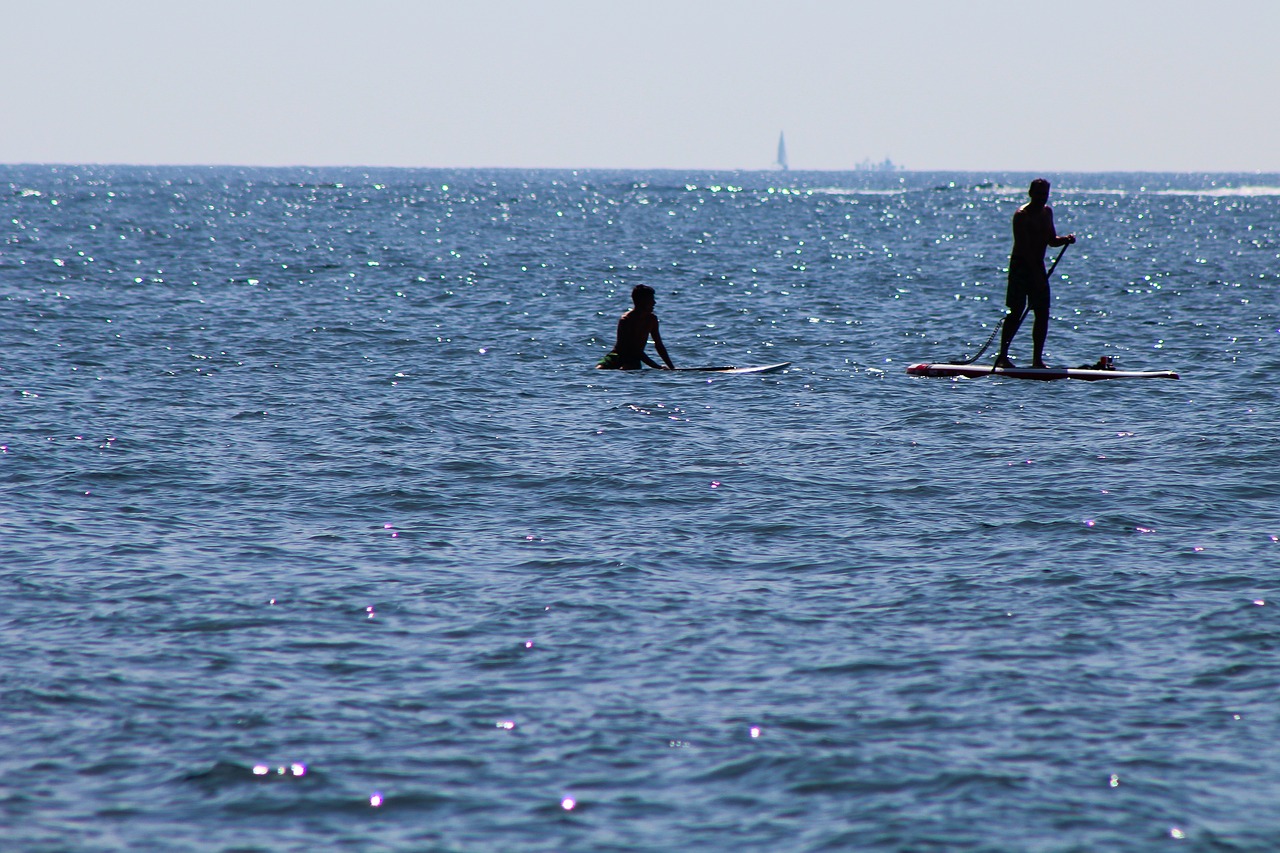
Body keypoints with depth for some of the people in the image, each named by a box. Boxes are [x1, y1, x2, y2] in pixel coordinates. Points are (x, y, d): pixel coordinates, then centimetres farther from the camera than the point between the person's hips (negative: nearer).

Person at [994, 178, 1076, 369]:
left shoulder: (1047, 212, 11)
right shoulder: (1022, 215, -13)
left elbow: (1051, 240, 19)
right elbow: (1024, 246, -20)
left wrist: (1066, 239, -3)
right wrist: (1036, 273, -27)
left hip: (1037, 266, 7)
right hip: (1021, 266, -7)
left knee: (1043, 314, 3)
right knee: (1016, 312, -10)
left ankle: (1038, 359, 7)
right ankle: (1002, 356, -6)